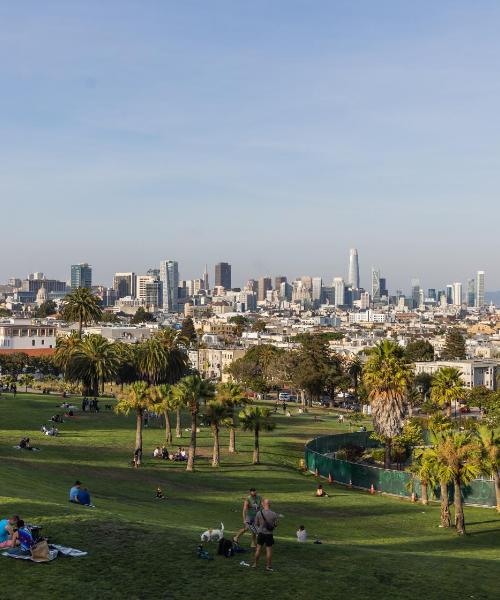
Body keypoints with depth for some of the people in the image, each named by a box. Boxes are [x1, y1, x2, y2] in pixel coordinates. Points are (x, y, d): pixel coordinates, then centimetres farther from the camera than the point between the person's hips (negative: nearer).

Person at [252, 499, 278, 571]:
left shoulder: (259, 513, -11)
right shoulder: (274, 514, -13)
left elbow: (256, 524, 0)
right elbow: (276, 525, -2)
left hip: (261, 533, 1)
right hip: (269, 534, -1)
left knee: (258, 549, 13)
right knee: (269, 550, 7)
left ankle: (255, 564, 22)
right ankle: (268, 566, 12)